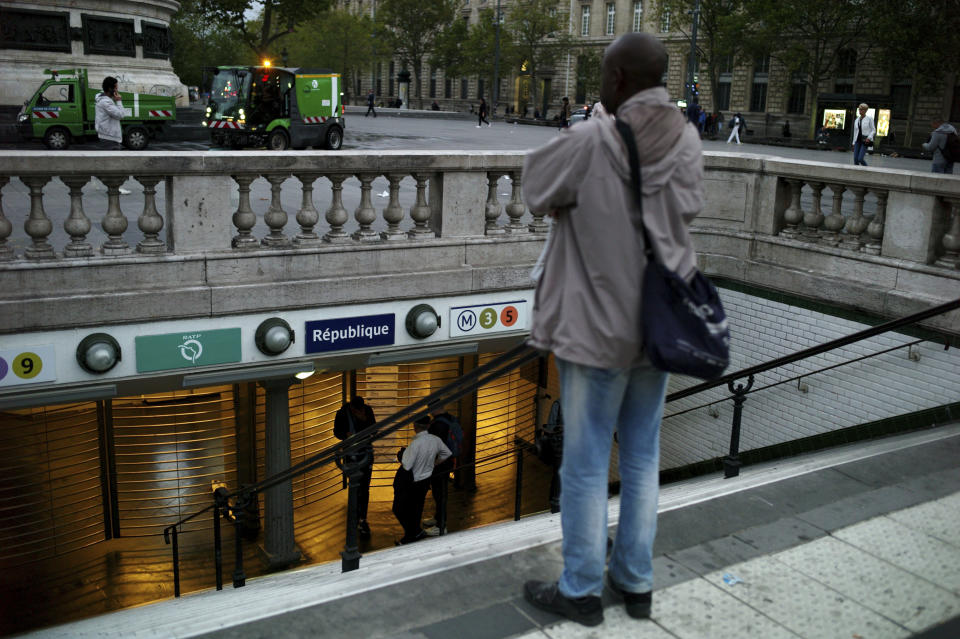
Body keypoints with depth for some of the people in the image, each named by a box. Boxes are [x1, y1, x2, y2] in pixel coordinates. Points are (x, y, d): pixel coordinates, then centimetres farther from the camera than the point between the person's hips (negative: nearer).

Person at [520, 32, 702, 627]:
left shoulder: (590, 142, -18)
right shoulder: (687, 141, -2)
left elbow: (536, 184, -4)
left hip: (599, 327, -6)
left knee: (586, 465, 8)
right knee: (642, 458, 17)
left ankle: (581, 590, 23)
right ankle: (636, 582, 30)